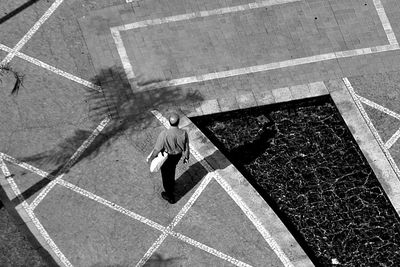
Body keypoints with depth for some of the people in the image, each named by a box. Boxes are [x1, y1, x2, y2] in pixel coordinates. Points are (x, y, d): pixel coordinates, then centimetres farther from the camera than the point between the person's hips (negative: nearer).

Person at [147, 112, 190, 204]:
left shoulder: (164, 134, -35)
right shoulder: (183, 133, -26)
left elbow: (157, 149, -22)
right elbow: (186, 148, -10)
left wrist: (151, 158, -3)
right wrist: (186, 157, 10)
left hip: (167, 157, -3)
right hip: (178, 155, 4)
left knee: (166, 175, 21)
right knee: (172, 169, 34)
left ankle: (170, 197, 39)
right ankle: (171, 186, 59)